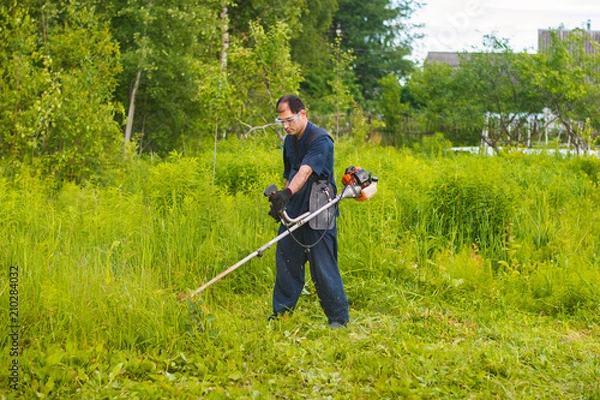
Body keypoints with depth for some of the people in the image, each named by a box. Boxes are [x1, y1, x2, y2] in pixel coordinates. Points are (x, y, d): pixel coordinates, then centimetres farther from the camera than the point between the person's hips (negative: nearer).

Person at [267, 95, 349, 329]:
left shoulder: (320, 140, -16)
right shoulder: (289, 141, 11)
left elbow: (306, 171, -32)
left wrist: (287, 193, -47)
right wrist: (280, 200, 13)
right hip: (293, 213, 8)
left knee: (323, 266, -5)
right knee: (285, 261, 10)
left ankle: (338, 317, 6)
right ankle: (282, 311, 22)